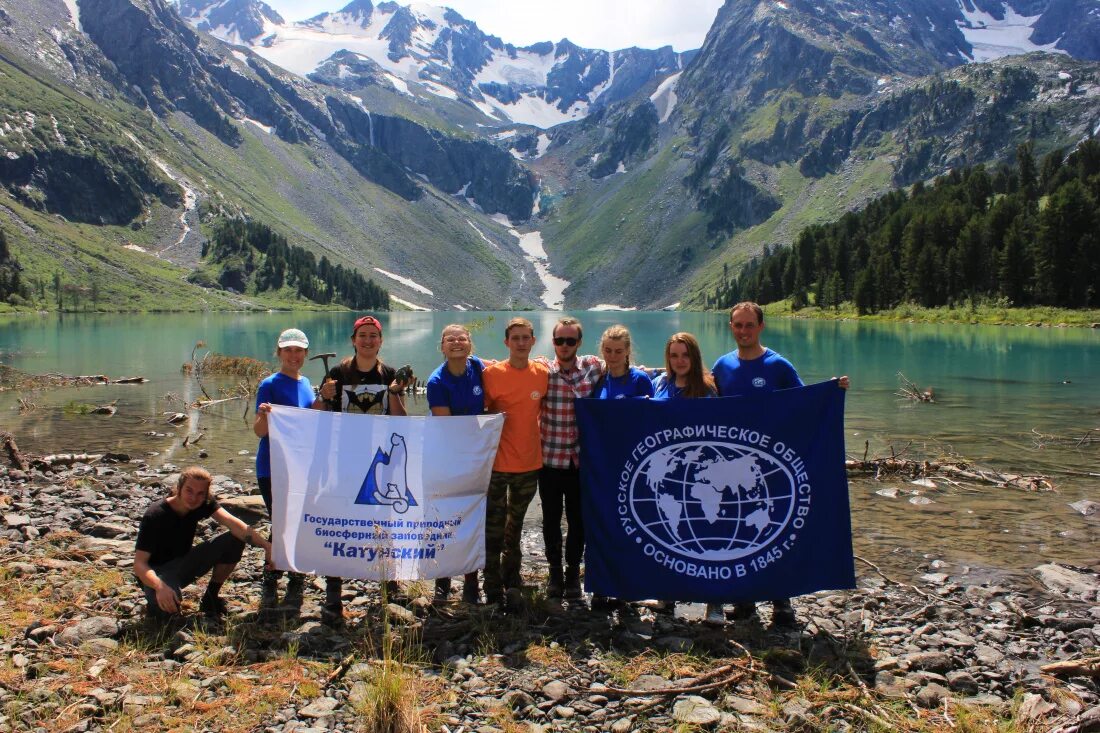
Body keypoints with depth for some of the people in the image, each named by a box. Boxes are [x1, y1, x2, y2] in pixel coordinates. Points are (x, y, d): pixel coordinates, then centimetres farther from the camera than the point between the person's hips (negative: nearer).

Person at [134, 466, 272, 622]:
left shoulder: (205, 503, -12)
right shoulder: (154, 515, -25)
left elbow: (232, 523, -27)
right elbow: (139, 564, -29)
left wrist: (266, 545, -42)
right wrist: (160, 587, -49)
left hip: (184, 564, 5)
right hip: (158, 571, -5)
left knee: (235, 541, -17)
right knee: (167, 605, -40)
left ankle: (210, 598, 1)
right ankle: (155, 604, -1)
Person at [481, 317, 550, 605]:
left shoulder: (543, 373, -1)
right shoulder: (492, 373, -9)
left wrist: (541, 437, 8)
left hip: (530, 462, 4)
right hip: (498, 462, -3)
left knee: (516, 521, 21)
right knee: (495, 526, 1)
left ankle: (511, 574, 39)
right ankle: (493, 588, 13)